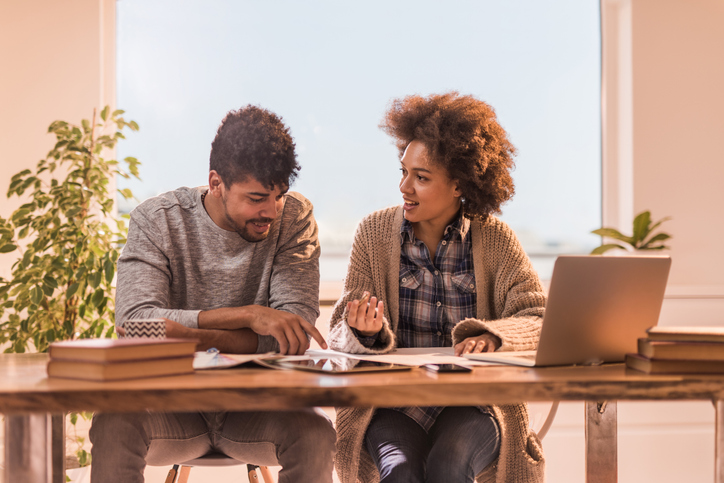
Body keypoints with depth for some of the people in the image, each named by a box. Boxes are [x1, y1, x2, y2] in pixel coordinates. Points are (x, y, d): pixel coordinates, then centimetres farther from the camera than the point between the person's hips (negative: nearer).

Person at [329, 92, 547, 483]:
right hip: (390, 405, 0)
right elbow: (341, 336, 2)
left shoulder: (496, 240, 3)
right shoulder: (374, 233, 4)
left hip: (472, 406, 0)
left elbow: (538, 319, -6)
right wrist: (365, 332, -23)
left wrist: (491, 336, -28)